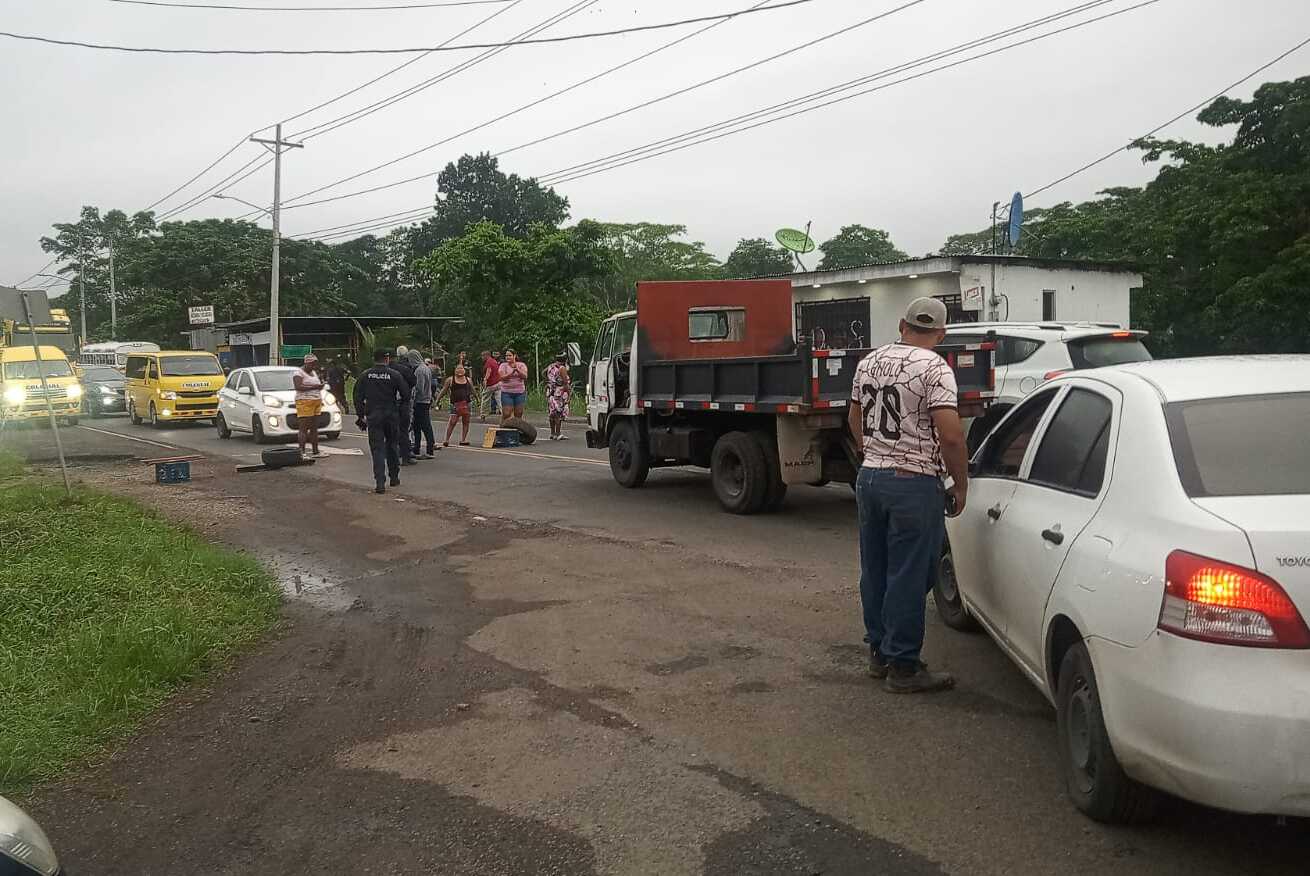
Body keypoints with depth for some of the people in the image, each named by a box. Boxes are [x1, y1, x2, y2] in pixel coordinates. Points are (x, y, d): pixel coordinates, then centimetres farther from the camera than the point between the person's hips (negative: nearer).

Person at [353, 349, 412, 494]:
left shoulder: (365, 376, 0)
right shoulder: (395, 375, -5)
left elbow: (358, 397, 1)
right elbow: (406, 395, -6)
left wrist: (361, 415, 8)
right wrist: (399, 408, 11)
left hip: (373, 417, 0)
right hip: (392, 416, 0)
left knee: (377, 449, 0)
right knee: (392, 446, 16)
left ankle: (380, 482, -9)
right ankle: (394, 478, 25)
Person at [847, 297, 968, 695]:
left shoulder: (869, 362, 9)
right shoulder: (934, 368, -13)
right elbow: (950, 435, -18)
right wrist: (960, 485, -7)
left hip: (869, 476, 7)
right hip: (913, 483, -7)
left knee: (875, 571, 15)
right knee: (908, 577, 0)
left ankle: (879, 653, 26)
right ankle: (903, 666, 7)